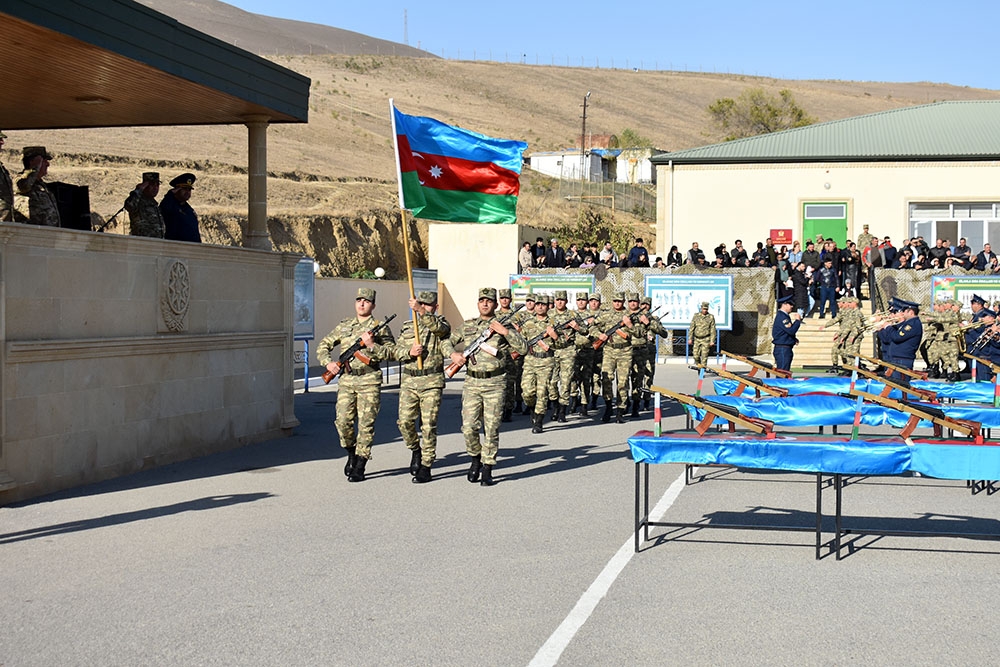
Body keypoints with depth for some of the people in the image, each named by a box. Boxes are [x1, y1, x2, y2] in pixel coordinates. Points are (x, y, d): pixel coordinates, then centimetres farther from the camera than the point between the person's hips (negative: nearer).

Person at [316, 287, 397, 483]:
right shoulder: (343, 326, 14)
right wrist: (328, 362, 0)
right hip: (346, 380, 3)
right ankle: (351, 454, 23)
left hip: (369, 382, -3)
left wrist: (372, 345, -15)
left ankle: (359, 467, 1)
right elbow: (323, 346, 18)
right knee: (343, 421, -3)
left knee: (366, 424, -4)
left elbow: (392, 352, -4)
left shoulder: (380, 328, 4)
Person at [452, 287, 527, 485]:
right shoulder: (467, 326, 12)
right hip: (472, 382, 2)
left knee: (491, 429, -1)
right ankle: (475, 459, 22)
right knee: (469, 427, -3)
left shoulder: (504, 325, 4)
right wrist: (453, 354, 2)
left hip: (495, 383, -2)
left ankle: (487, 470, 8)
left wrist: (505, 331, -13)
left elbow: (523, 348, -5)